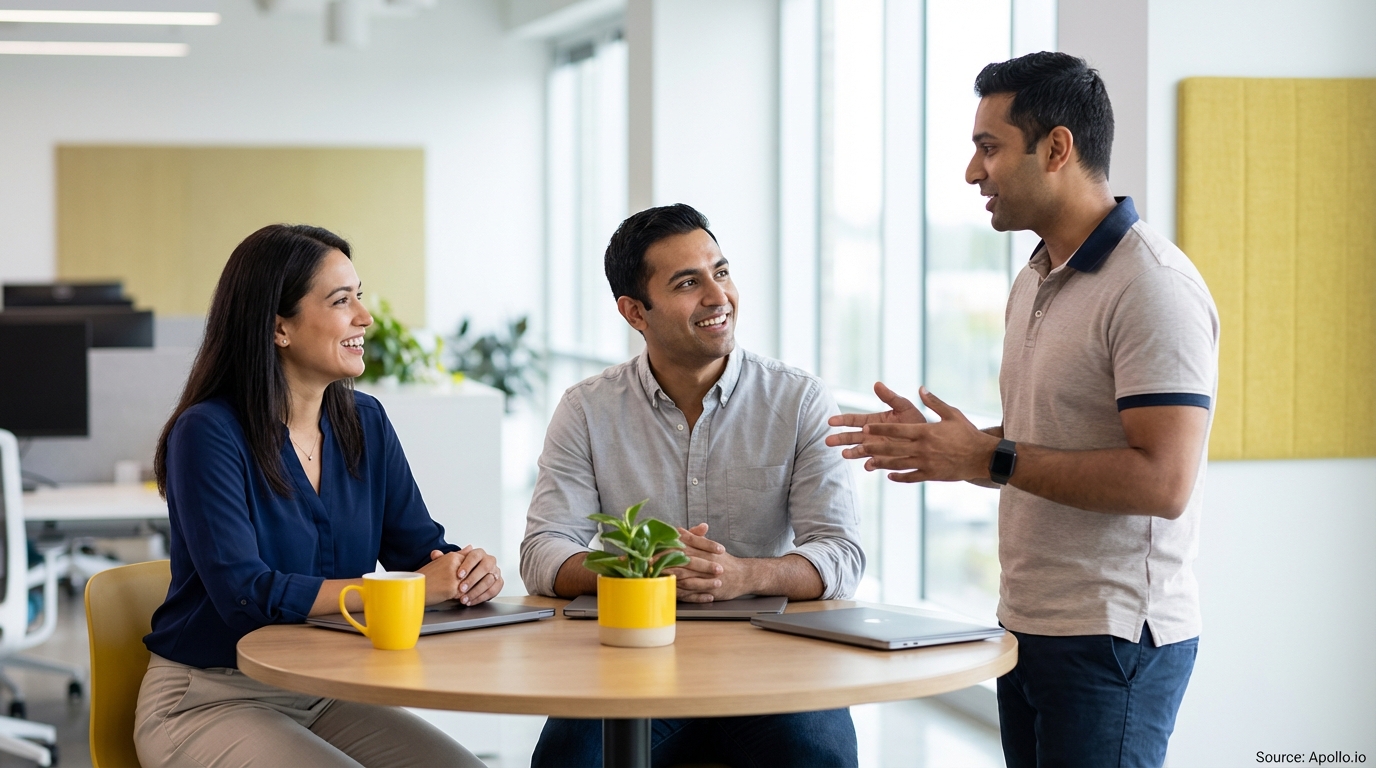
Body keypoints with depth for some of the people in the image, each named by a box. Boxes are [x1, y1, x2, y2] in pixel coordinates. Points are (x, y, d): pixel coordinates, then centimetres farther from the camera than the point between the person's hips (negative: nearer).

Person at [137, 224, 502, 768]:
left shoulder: (365, 423, 7)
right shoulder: (208, 433, -15)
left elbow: (419, 547, 5)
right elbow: (245, 593, -24)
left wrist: (469, 571, -20)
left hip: (328, 693, 6)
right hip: (210, 699, -6)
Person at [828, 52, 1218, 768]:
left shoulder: (1153, 287, -16)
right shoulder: (1034, 281, 14)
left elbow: (1162, 482, -24)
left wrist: (988, 458, -20)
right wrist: (943, 445, 5)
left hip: (1114, 640, -9)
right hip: (1028, 627, 9)